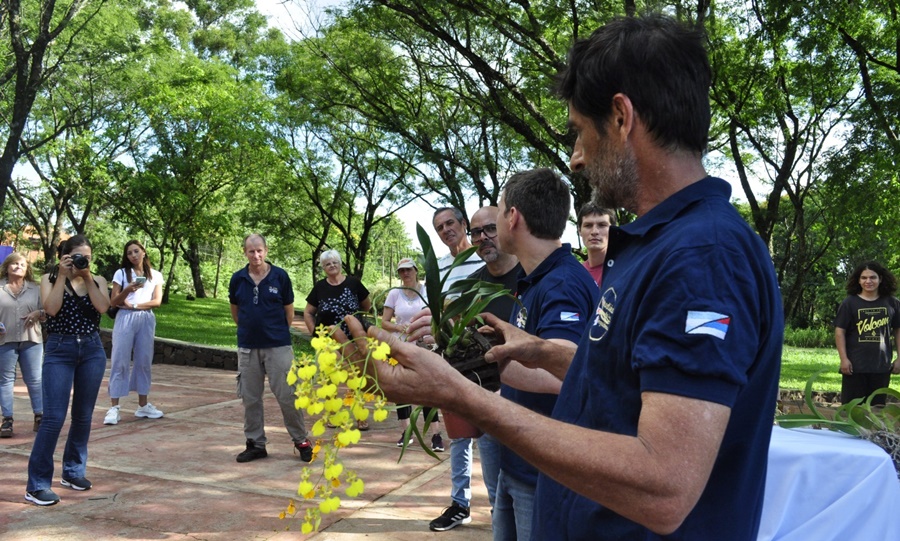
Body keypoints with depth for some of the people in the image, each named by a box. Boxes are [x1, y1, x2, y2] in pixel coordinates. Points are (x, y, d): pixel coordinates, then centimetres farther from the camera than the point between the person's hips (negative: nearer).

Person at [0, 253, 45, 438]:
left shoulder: (35, 289, 11)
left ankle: (39, 417, 10)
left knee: (35, 380, 3)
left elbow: (46, 313, 14)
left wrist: (38, 313, -9)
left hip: (32, 341, 1)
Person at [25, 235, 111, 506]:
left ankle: (74, 471, 25)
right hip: (59, 351, -3)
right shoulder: (49, 279, 2)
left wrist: (87, 277, -11)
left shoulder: (98, 280, 7)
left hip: (92, 350, 3)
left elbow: (103, 307, -12)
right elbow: (51, 309, -16)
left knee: (83, 416, 9)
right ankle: (37, 485, -4)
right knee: (54, 417, -10)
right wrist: (62, 276, -13)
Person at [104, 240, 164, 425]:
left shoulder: (155, 275, 9)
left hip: (146, 320, 2)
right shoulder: (121, 273, 4)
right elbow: (113, 302, -1)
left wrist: (134, 305, -9)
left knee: (144, 361, 6)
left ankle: (143, 406, 14)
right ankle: (113, 408, -5)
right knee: (120, 361, -5)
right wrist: (128, 290, -18)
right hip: (125, 319, -2)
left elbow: (157, 301, 0)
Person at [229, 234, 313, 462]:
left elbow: (289, 311, 4)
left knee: (287, 395, -3)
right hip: (247, 347, 3)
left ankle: (301, 441, 11)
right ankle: (255, 444, 21)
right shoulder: (238, 279, 2)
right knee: (250, 398, 9)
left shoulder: (280, 276, -4)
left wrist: (278, 333, 9)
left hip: (278, 346, -3)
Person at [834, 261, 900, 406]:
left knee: (877, 407, 10)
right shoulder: (849, 303, -3)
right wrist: (843, 359, -11)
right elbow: (840, 331, -4)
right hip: (855, 365, -2)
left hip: (882, 365, 2)